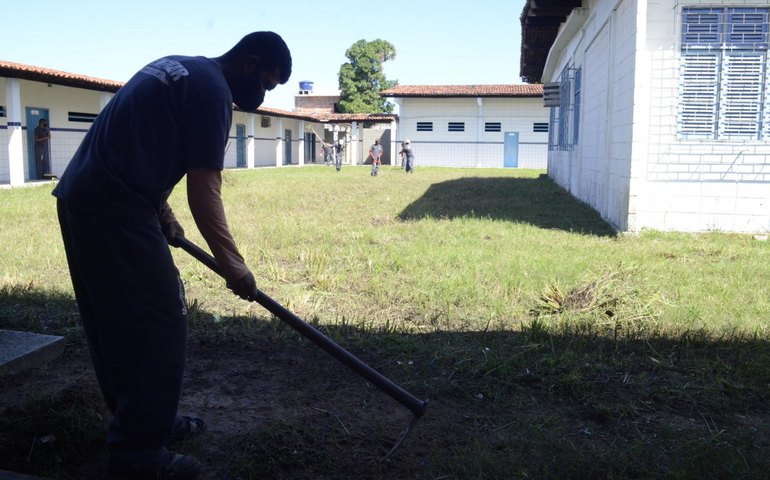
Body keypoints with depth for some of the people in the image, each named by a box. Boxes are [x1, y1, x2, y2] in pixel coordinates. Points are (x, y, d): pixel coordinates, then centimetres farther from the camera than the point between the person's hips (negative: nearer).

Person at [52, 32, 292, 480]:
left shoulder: (180, 70, 21)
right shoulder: (213, 89, -10)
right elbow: (204, 191, -15)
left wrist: (163, 215, 18)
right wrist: (233, 265, -9)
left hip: (82, 199, 10)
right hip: (114, 212, -10)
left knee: (119, 323, 16)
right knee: (158, 326, -4)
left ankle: (144, 420, 30)